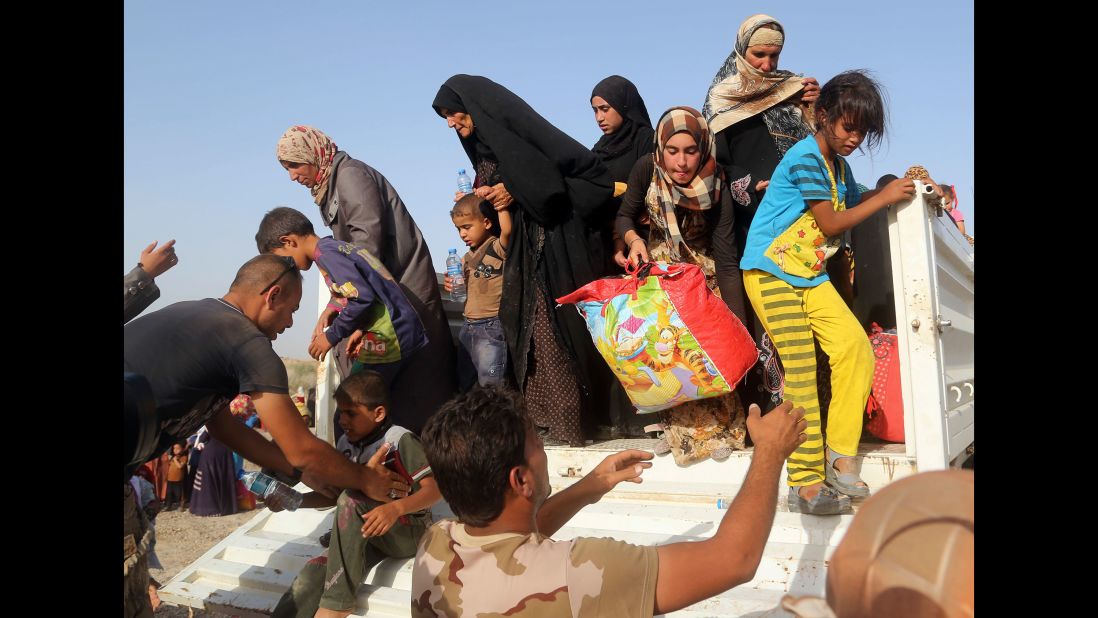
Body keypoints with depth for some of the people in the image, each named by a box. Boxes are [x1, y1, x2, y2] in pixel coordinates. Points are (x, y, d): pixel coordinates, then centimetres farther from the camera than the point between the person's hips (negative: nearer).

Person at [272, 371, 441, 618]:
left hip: (410, 533, -5)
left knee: (352, 500, -29)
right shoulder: (346, 444, 7)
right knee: (312, 577, -20)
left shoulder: (401, 440, -12)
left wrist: (395, 508, -36)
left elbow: (434, 489, -19)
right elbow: (334, 494, 15)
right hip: (365, 537, 6)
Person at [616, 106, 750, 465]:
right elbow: (625, 216, -6)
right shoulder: (647, 170, -23)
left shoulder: (716, 188, -27)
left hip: (704, 271, -1)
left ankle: (722, 425, 9)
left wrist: (738, 330, -32)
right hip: (660, 266, 2)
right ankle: (684, 429, 5)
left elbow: (727, 261, -27)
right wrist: (634, 240, -30)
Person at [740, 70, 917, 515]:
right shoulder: (806, 157, -14)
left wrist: (899, 186, 8)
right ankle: (806, 482, -1)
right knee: (801, 374, -9)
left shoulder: (838, 165, 14)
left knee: (857, 351, -6)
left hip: (811, 277, 8)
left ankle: (840, 457, 2)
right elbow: (830, 224, -15)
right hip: (771, 274, -8)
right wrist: (884, 197, -10)